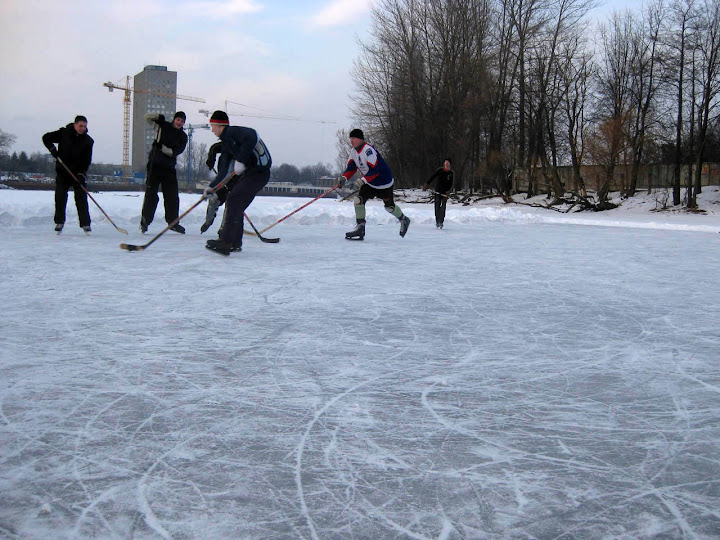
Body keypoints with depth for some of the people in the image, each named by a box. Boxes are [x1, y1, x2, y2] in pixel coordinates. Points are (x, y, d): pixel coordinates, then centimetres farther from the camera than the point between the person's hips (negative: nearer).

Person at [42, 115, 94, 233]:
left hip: (78, 173, 0)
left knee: (81, 198, -6)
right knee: (60, 197, 1)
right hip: (62, 171, 0)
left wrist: (81, 173, -18)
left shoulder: (88, 141, -4)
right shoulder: (64, 133, -5)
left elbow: (87, 160, -6)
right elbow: (46, 138, 5)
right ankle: (59, 222, 14)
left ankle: (85, 223, -3)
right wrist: (52, 149, -11)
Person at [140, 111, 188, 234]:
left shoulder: (183, 136, 6)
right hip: (155, 164, -3)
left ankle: (173, 222, 15)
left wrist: (162, 147, -18)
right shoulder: (164, 126, 4)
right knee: (151, 193, -5)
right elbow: (147, 118, 2)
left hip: (169, 168, 3)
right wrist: (158, 117, -14)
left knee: (172, 195, 4)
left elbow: (176, 151, -7)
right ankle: (145, 221, 1)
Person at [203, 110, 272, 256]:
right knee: (235, 205, 13)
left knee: (234, 200, -16)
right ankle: (235, 243, 20)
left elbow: (252, 137, -28)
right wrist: (212, 187, 7)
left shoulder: (233, 132, -8)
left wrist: (240, 161, -27)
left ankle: (226, 242, -20)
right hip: (249, 172, 10)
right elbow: (224, 170, 16)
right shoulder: (225, 143, 20)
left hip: (259, 171, -10)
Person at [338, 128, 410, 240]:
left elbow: (375, 170, -33)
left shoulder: (368, 150, -28)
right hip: (370, 183, 7)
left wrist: (362, 181, -39)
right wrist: (344, 178, -20)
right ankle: (360, 228, -7)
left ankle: (404, 220, 37)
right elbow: (351, 167, -1)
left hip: (384, 182, -7)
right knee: (358, 200, -11)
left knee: (389, 206, 8)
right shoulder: (354, 151, -1)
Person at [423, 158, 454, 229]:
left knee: (443, 208, -7)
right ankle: (437, 221, 9)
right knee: (437, 206, -1)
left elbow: (451, 184, -3)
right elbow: (433, 177, 0)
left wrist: (448, 191, -17)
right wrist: (427, 184, -11)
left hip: (445, 193, -1)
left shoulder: (451, 173, 1)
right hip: (438, 191, 1)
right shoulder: (440, 170, 4)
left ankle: (441, 223, -4)